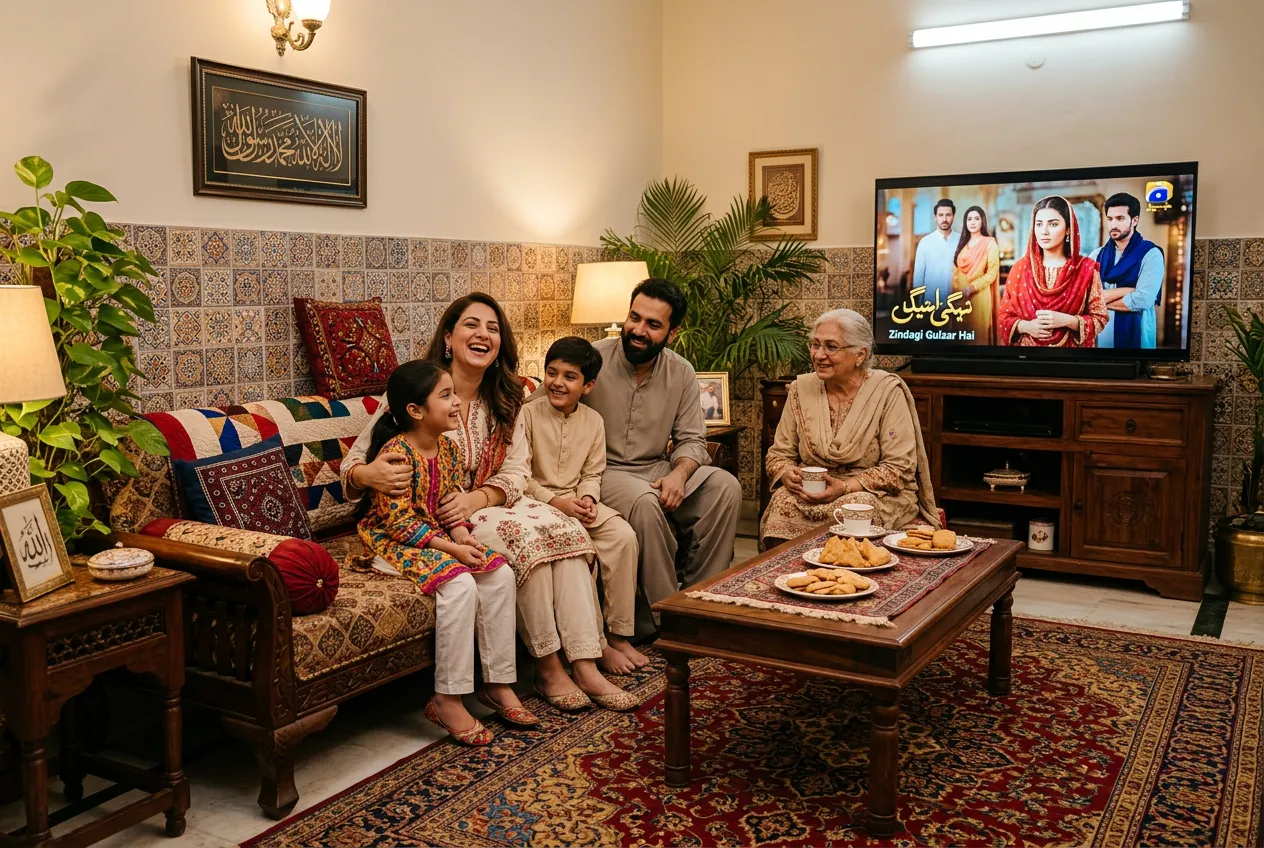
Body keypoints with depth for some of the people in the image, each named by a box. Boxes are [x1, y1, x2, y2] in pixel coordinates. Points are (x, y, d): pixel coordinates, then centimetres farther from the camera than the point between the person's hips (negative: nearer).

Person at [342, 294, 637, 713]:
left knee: (566, 528, -21)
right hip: (426, 519, -5)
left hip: (488, 505, 5)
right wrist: (368, 474, -34)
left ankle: (585, 666, -24)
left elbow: (515, 473, -1)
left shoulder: (504, 402, 6)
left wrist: (477, 499, -22)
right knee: (523, 535, -30)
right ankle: (548, 668, -17)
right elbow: (352, 463, -8)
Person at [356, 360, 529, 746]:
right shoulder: (397, 452, -20)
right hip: (393, 541, -8)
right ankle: (447, 701, -21)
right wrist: (452, 549, -25)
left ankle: (498, 683, 0)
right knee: (460, 586, -30)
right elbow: (399, 520, -22)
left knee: (500, 575, -9)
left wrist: (465, 537, -11)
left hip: (438, 535, 8)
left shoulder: (447, 447, 6)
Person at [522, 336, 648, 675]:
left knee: (624, 536, -20)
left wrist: (587, 499, -11)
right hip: (538, 503, -4)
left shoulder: (593, 421, 8)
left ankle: (618, 635, -11)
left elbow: (592, 473, 11)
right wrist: (556, 502, -18)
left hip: (578, 501, 5)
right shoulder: (528, 414, -6)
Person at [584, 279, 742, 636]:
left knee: (725, 486, -17)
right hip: (604, 470, -5)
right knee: (645, 503, -36)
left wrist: (679, 474, -18)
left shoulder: (682, 373, 4)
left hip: (658, 469, 5)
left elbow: (691, 439, 6)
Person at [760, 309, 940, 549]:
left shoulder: (887, 391, -7)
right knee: (783, 502, -29)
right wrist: (788, 474, -14)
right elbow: (779, 454, 10)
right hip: (810, 492, 3)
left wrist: (846, 487, -21)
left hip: (874, 493, -2)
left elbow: (899, 467, -10)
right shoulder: (801, 388, 5)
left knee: (857, 506, -35)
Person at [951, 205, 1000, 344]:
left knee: (978, 332, 0)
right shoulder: (963, 243, 12)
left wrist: (971, 288, -17)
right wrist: (955, 290, -2)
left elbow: (992, 273, -9)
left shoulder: (989, 243, -4)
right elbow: (956, 269, 13)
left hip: (979, 295, -5)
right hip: (960, 295, 5)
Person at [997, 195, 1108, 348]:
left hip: (1069, 347, -1)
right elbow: (1004, 317, -1)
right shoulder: (1020, 268, -4)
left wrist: (1067, 321, -21)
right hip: (1026, 344, 1)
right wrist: (1025, 326, -19)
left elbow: (1100, 318, -5)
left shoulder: (1086, 268, -7)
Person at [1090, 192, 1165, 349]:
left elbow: (1142, 300, -18)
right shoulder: (1097, 255, 5)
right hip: (1100, 334, 4)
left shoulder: (1151, 254, -7)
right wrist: (1129, 290, -15)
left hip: (1136, 336, -4)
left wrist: (1102, 299, -8)